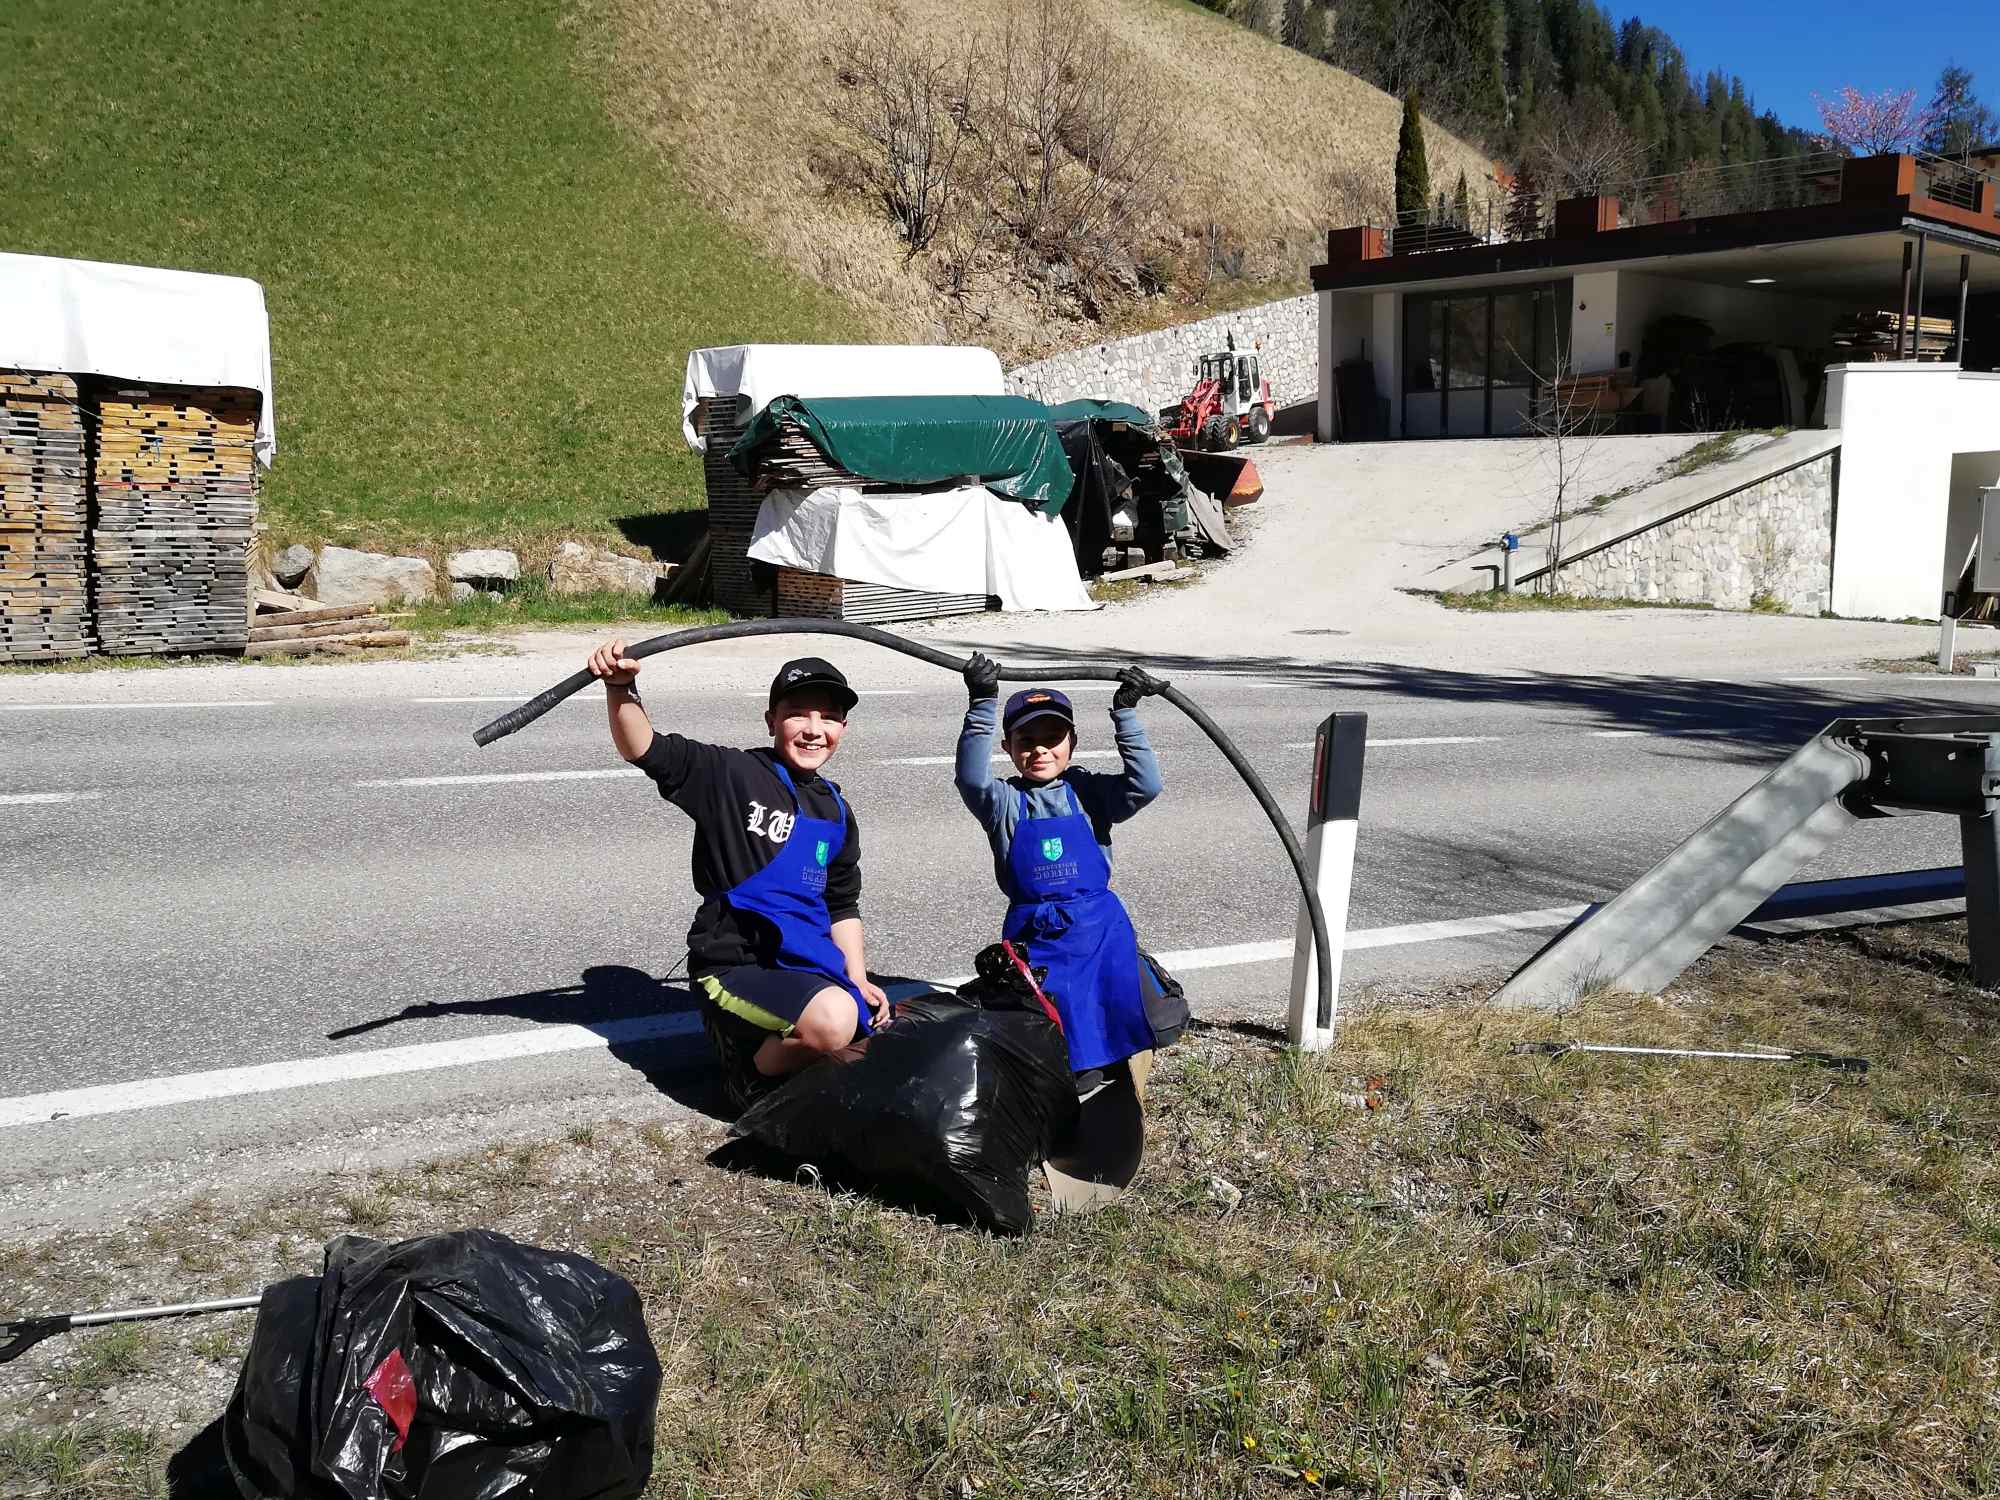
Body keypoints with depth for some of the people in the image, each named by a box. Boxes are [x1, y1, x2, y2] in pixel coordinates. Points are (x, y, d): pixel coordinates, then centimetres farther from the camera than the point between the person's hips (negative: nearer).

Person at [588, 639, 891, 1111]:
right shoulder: (734, 775, -6)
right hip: (734, 963, -7)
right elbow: (645, 750, -18)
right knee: (832, 1019, -35)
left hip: (809, 965, 7)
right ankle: (749, 1070, -3)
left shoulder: (835, 812, 14)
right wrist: (621, 687, -36)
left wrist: (858, 979, 10)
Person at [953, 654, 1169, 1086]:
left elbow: (1145, 785, -11)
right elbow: (971, 779, -20)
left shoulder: (1089, 793, 3)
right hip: (1035, 931, -1)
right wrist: (983, 705, -27)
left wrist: (1126, 715, -14)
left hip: (1099, 924, 1)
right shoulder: (1006, 803, -1)